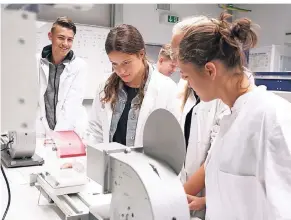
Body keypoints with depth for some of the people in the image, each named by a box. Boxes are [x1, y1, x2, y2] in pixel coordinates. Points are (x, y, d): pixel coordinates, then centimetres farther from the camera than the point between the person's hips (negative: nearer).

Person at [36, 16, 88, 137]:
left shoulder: (80, 66, -2)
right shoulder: (36, 62, 2)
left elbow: (73, 104, -8)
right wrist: (41, 135, -11)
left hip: (70, 134, 0)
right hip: (41, 133, 1)